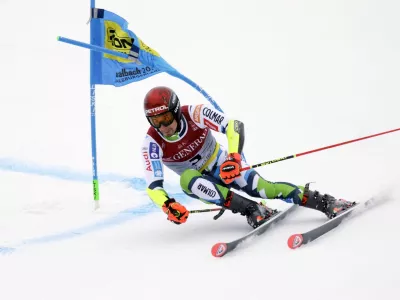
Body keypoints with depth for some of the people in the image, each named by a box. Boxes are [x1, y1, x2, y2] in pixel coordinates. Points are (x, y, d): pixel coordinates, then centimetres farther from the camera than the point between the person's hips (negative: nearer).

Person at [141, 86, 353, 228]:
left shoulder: (194, 114, -26)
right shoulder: (152, 143, -24)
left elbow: (234, 126, -27)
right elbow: (153, 186, -28)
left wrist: (234, 156, -44)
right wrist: (168, 206, -48)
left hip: (222, 165, -1)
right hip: (200, 182, 1)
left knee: (261, 188, -26)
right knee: (187, 178, -35)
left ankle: (326, 202, -18)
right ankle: (253, 210, -34)